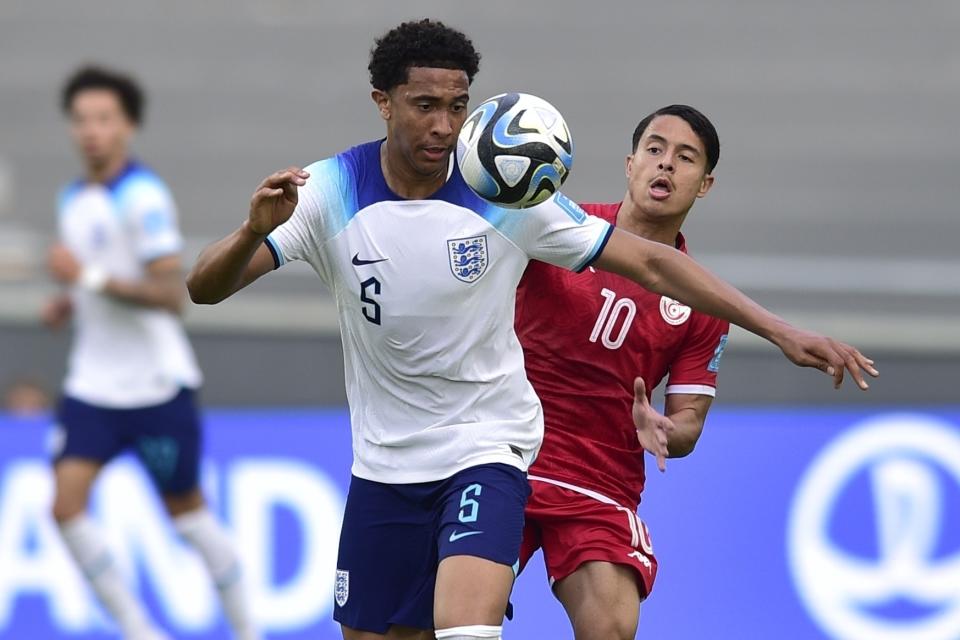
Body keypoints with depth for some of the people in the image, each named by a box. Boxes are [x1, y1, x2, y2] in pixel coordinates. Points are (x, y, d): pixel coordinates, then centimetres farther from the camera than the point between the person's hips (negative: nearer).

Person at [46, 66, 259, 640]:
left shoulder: (143, 196, -15)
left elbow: (170, 293, -22)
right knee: (67, 506, -10)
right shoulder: (74, 200, 10)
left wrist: (90, 278, -26)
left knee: (187, 511, 6)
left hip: (156, 386, -6)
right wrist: (68, 304, 5)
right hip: (92, 388, 6)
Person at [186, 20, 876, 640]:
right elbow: (205, 288, -14)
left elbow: (649, 261, -7)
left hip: (487, 448, -3)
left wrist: (779, 330, -13)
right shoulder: (329, 192, -9)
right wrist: (255, 230, -36)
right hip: (384, 462, 3)